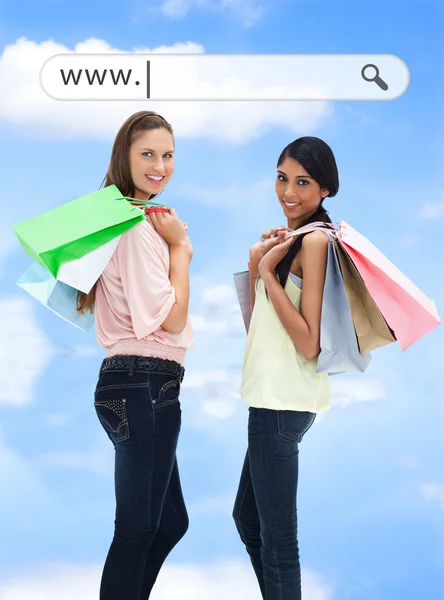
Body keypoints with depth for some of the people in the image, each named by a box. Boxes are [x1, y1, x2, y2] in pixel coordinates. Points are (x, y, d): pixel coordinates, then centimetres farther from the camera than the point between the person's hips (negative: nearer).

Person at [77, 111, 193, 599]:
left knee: (171, 522, 18)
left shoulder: (140, 221, 17)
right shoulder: (137, 225, -14)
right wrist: (180, 247, -7)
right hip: (145, 382, -11)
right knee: (138, 529, -3)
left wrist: (175, 244, 11)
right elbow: (171, 318, -16)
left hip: (131, 383, 11)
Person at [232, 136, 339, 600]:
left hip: (284, 401, -10)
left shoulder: (315, 240, -14)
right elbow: (259, 318, 14)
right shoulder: (288, 237, 13)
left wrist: (267, 272, -17)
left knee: (276, 538, -4)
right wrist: (256, 263, 2)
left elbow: (309, 342, -21)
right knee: (248, 516, 23)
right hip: (273, 398, 10)